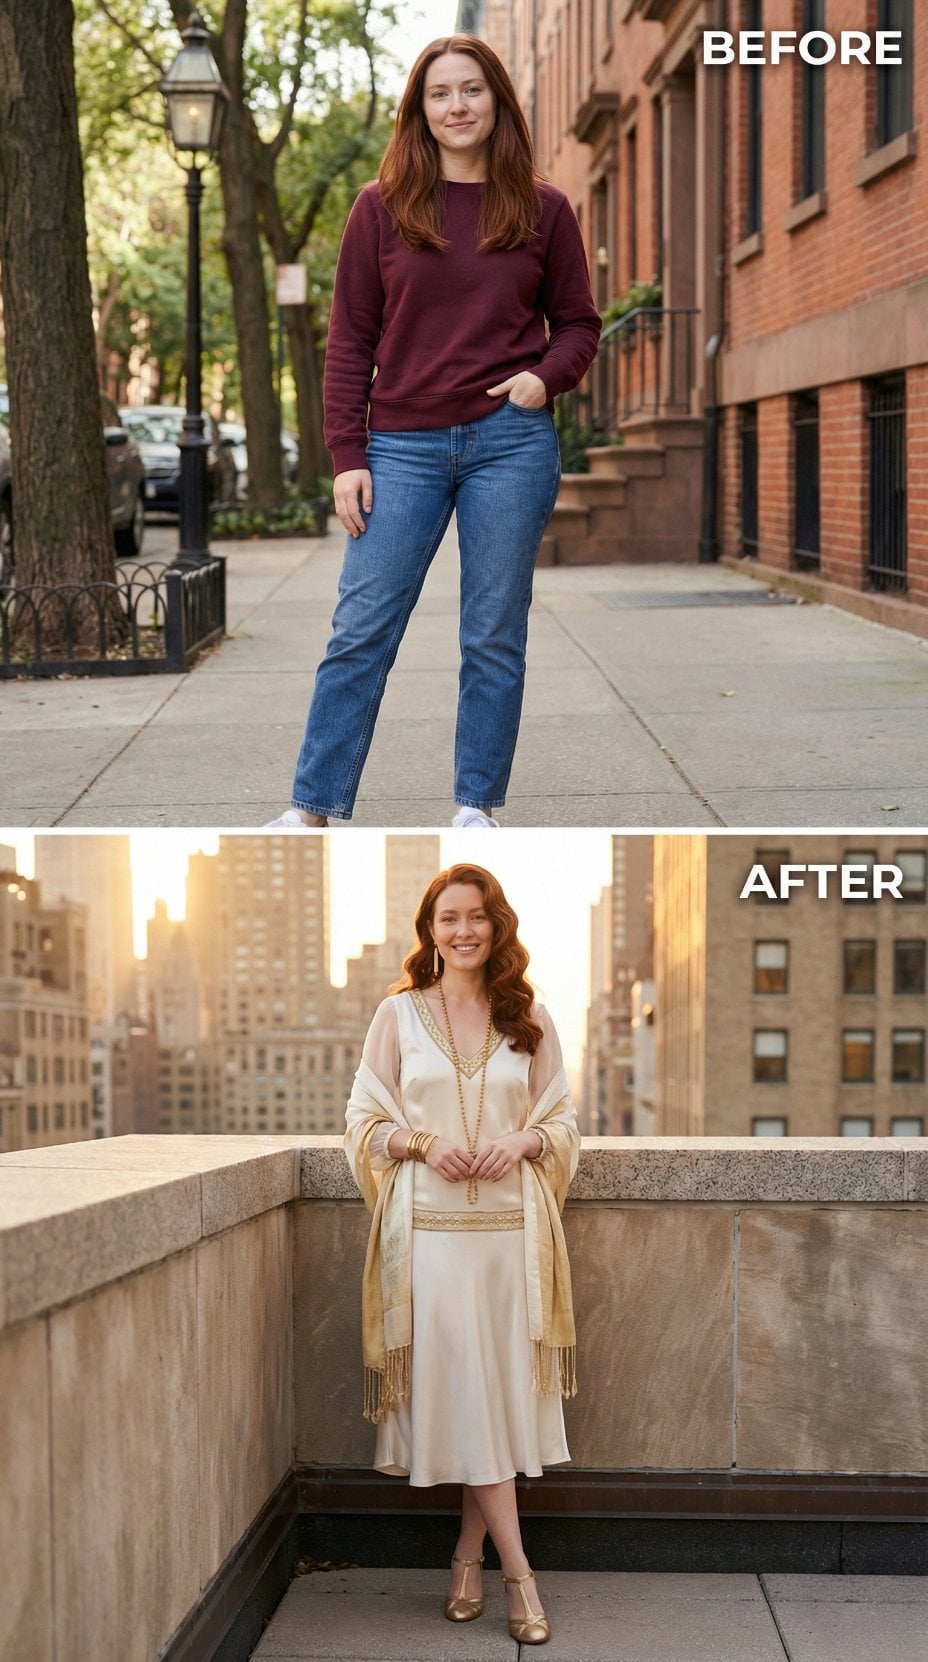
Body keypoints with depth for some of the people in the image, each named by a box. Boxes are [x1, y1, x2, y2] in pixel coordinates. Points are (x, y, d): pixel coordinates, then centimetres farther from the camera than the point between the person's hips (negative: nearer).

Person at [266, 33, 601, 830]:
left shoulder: (542, 209, 6)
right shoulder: (383, 207, 4)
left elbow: (577, 322, 13)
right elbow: (351, 338, 4)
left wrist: (547, 376, -8)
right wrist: (347, 455, -2)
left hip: (510, 441, 0)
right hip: (404, 446, 0)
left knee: (494, 636, 5)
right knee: (361, 630, -2)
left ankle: (476, 807, 14)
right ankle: (314, 808, 3)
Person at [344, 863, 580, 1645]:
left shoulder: (529, 1018, 7)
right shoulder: (398, 1014, 2)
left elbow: (564, 1118, 11)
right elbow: (366, 1121, 4)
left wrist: (523, 1142, -10)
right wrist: (423, 1143, -13)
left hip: (512, 1225, 2)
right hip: (430, 1225, -2)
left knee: (502, 1388, 3)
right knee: (460, 1388, -4)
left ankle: (469, 1552, 19)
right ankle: (518, 1573, 0)